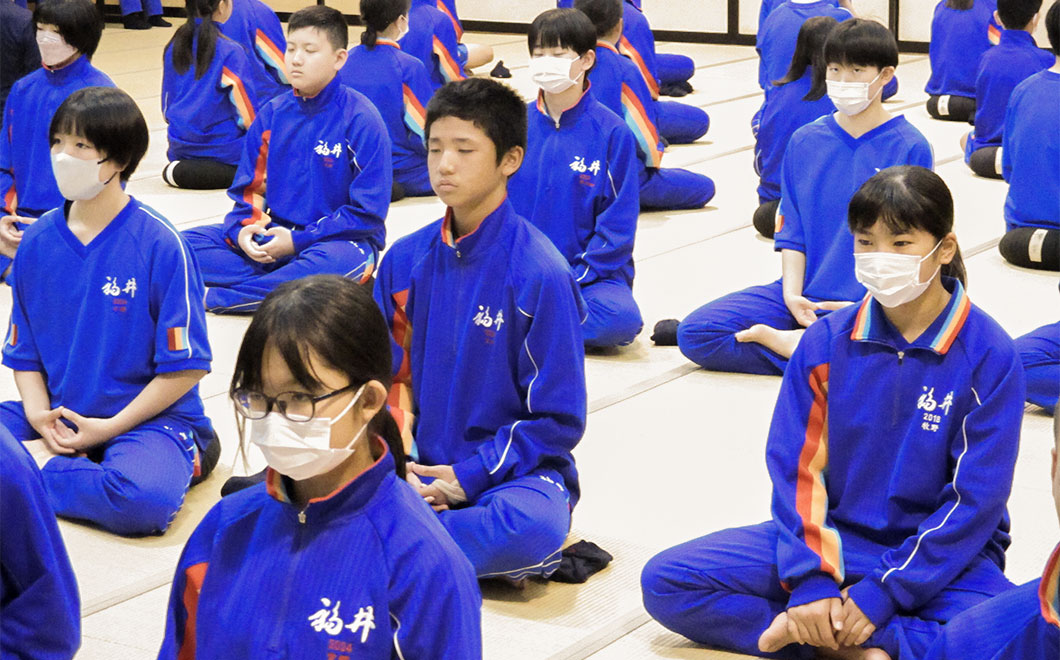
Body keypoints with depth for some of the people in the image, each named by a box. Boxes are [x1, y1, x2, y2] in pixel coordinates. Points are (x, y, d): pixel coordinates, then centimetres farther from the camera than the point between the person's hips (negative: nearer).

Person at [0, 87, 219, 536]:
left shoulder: (158, 244, -10)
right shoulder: (38, 241, 5)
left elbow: (186, 366, -9)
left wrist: (110, 428, -12)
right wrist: (39, 415, -9)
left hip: (147, 415, -5)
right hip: (60, 415, 5)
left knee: (144, 497, -37)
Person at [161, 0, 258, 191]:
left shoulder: (173, 46, 2)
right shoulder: (230, 52, -17)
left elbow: (167, 104, 11)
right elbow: (248, 112, -12)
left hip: (180, 148, 8)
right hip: (224, 149, -8)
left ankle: (181, 170, 6)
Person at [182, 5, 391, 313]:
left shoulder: (360, 120, -10)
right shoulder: (272, 114, 6)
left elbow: (368, 211, -13)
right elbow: (248, 187, 11)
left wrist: (298, 241, -18)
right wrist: (242, 229, -12)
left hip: (338, 240, -5)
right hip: (271, 234, 6)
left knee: (338, 262, -41)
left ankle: (213, 297, -30)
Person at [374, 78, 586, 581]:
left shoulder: (539, 274, -11)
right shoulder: (405, 260, 4)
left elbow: (558, 419, -10)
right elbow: (390, 375, 10)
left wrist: (468, 477, -15)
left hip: (514, 469, -4)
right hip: (420, 466, 4)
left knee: (533, 524, -39)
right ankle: (478, 546, -18)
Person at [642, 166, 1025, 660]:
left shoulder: (989, 356, -11)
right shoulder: (827, 342, -1)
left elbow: (975, 499, -13)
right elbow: (796, 468, -2)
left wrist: (881, 593, -19)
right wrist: (812, 579, -17)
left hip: (941, 555, -3)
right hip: (830, 538, 3)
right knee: (666, 581, -14)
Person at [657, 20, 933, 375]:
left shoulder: (910, 147, -4)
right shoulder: (804, 142, 8)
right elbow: (791, 231, 8)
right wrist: (793, 295, -8)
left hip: (874, 304, -3)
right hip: (804, 295, 3)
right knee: (693, 333, -15)